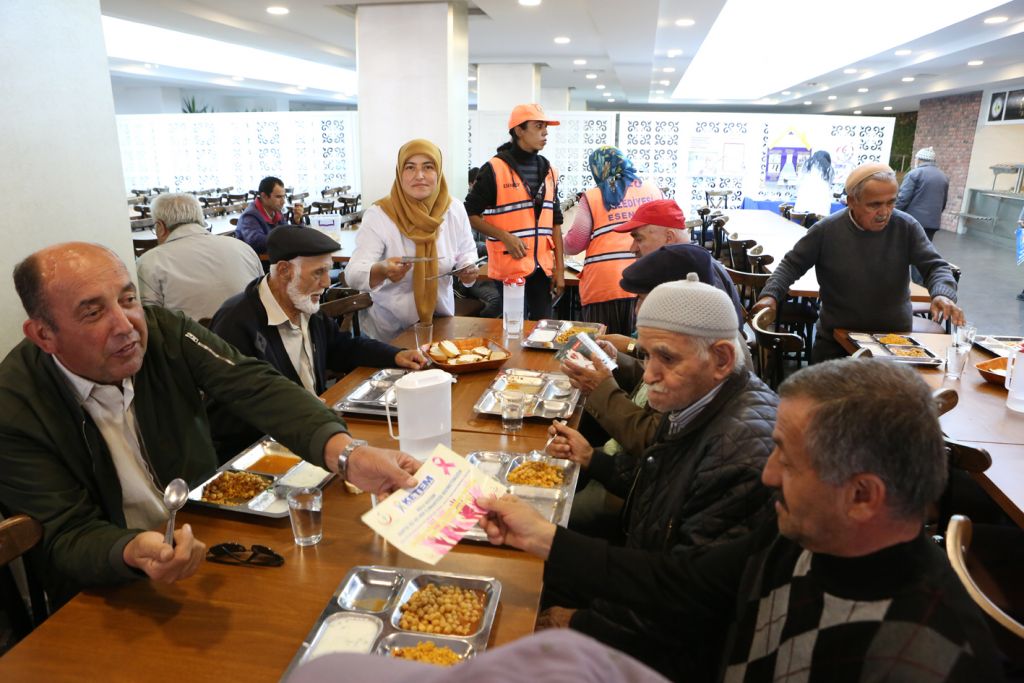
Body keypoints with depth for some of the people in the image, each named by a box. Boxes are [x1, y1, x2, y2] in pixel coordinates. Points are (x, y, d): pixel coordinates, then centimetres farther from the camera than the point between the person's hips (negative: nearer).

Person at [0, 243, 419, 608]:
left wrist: (346, 453, -43)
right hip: (110, 593, -3)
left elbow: (257, 388, -25)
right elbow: (68, 536, -16)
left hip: (210, 540, 4)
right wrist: (133, 553, -41)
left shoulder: (163, 331, -10)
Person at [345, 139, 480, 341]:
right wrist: (381, 271, -45)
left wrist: (468, 270, -15)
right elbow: (353, 274, -24)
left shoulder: (454, 210, -8)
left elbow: (466, 253, 8)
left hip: (440, 320, 3)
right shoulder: (378, 215, -18)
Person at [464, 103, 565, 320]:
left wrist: (560, 268, 8)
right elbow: (470, 215, -5)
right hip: (510, 266, -5)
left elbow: (555, 222, 13)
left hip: (543, 267, 5)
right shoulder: (494, 169, -8)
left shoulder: (548, 171, 11)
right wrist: (505, 236, -17)